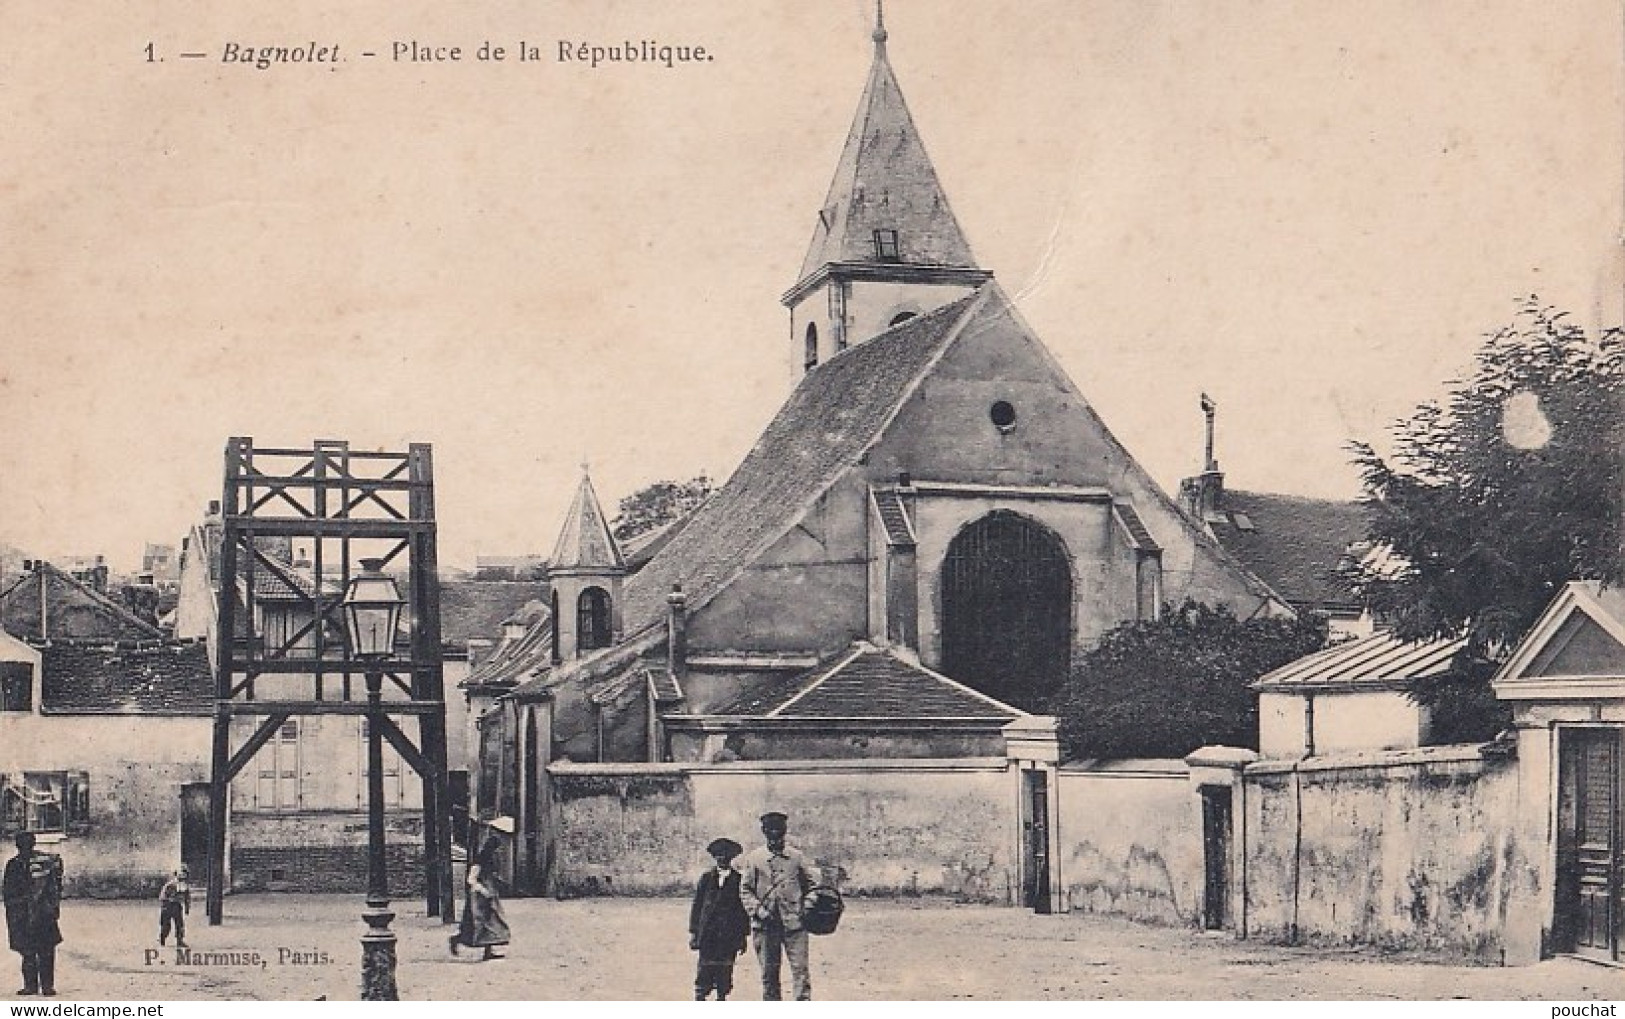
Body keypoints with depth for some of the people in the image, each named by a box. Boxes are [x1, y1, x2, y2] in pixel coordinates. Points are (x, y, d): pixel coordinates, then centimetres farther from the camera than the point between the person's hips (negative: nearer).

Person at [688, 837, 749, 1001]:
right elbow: (697, 905, 8)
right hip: (707, 933, 0)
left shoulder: (739, 879, 5)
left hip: (730, 935, 0)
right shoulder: (707, 877, 8)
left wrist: (743, 935, 5)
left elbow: (744, 908, 7)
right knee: (705, 968, -5)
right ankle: (699, 1000, -2)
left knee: (725, 969, 1)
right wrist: (693, 931, 3)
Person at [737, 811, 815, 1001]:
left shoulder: (797, 856, 8)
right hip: (766, 924, 0)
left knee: (800, 969, -7)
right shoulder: (753, 858, 6)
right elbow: (745, 891, 5)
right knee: (768, 972, 6)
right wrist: (758, 910, -9)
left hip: (794, 923, 0)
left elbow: (809, 886, 16)